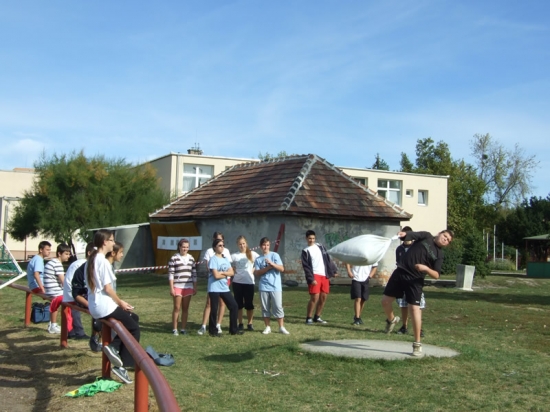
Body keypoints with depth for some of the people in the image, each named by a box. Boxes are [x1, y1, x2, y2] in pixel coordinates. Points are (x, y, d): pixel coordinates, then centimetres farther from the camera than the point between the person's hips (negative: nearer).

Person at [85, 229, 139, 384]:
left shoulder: (91, 259, 11)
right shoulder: (103, 261, -17)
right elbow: (107, 288, -19)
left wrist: (118, 302, 13)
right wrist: (120, 302, -3)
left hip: (95, 306, 9)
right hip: (105, 307, -9)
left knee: (132, 320, 21)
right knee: (134, 328, 4)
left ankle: (114, 346, 6)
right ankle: (122, 366, 1)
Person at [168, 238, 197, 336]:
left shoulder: (191, 258, 10)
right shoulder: (174, 258, -3)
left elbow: (194, 274, 13)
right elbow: (171, 274, -5)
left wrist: (195, 287, 10)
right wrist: (171, 288, -10)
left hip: (188, 287, 4)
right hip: (177, 286, -4)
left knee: (185, 308, 7)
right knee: (177, 308, -3)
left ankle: (183, 328, 14)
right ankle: (174, 329, 6)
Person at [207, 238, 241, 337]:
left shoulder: (225, 259, 12)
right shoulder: (213, 259, -9)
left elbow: (232, 272, 3)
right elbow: (216, 275, -17)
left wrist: (222, 273, -12)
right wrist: (226, 274, -2)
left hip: (225, 288, 7)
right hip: (214, 289, -7)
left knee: (234, 306, 6)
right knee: (214, 310, 0)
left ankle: (233, 329, 16)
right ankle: (213, 331, 13)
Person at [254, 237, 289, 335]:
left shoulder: (275, 255, 2)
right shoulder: (258, 259, 8)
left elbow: (282, 269, -5)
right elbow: (256, 273, -1)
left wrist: (272, 264, -20)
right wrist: (267, 268, -12)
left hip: (275, 286, -2)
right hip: (263, 287, 2)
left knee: (278, 307, -3)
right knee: (265, 308, 6)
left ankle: (281, 327, 4)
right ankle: (268, 327, 15)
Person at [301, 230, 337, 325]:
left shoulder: (320, 246, 16)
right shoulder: (305, 251, 2)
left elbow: (328, 259, 17)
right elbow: (306, 267, -6)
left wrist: (332, 270, 10)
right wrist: (311, 279, -15)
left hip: (324, 275, 5)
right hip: (314, 275, -5)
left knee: (323, 297, 6)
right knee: (315, 297, -14)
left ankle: (317, 317, 19)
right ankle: (308, 318, -3)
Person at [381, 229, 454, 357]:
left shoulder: (439, 254, 4)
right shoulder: (426, 236, 7)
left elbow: (436, 275, -2)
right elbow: (411, 235, -10)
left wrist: (426, 268, -21)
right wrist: (404, 234, -33)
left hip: (415, 280, -2)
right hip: (400, 273, 2)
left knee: (414, 308, -10)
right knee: (385, 300, 4)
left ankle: (417, 344, 1)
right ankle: (391, 320, 40)